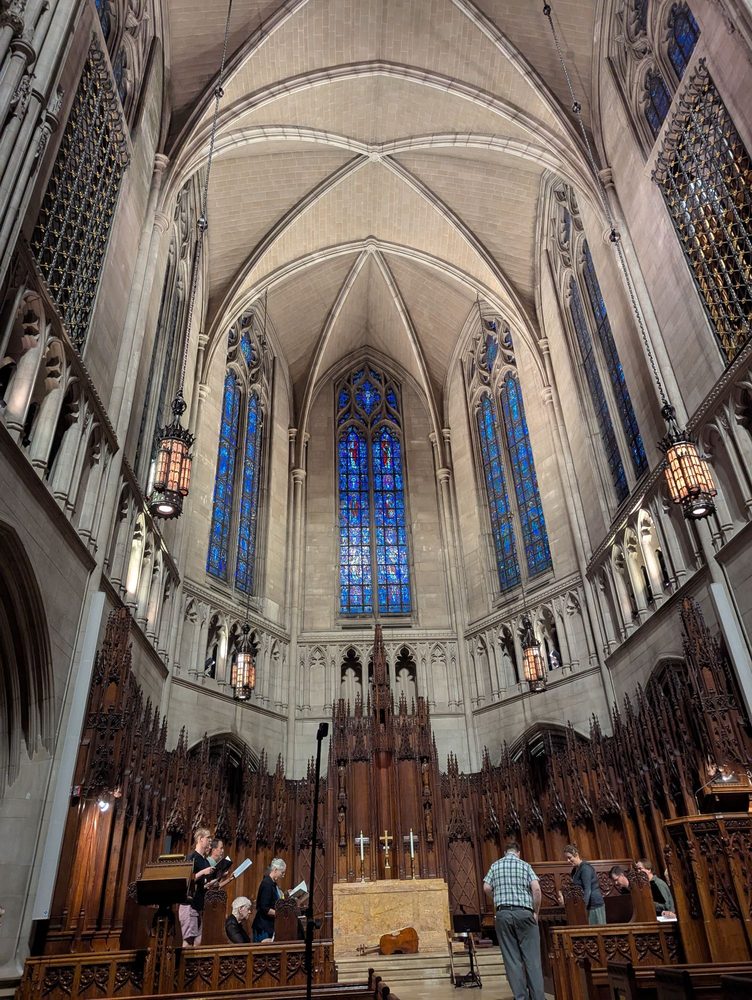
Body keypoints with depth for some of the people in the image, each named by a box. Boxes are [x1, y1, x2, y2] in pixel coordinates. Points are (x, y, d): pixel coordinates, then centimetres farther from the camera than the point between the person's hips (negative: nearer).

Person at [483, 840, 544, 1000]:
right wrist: (536, 911, 3)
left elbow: (486, 888, 2)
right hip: (524, 913, -1)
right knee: (531, 957, 2)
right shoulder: (525, 865, 6)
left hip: (503, 914, 1)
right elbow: (536, 889, -6)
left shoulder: (495, 865, 10)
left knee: (512, 958, 5)